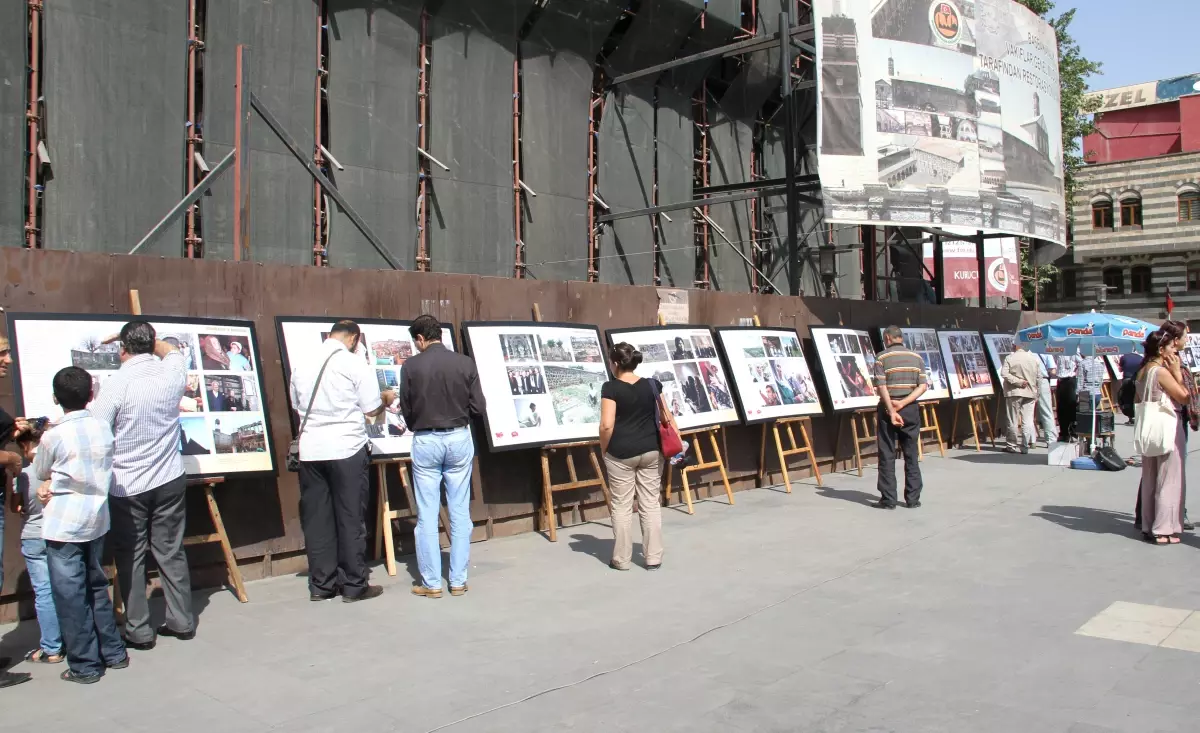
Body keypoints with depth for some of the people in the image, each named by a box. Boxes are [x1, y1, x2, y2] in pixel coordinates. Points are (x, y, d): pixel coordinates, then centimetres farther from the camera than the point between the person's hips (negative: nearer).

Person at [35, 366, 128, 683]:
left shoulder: (53, 436, -15)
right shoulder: (103, 428, -2)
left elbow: (39, 473, 3)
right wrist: (56, 482, 7)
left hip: (63, 524, -5)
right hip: (97, 519, 5)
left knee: (70, 594, 4)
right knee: (96, 587, 18)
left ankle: (85, 665, 11)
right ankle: (113, 653, 24)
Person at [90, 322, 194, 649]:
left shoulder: (117, 383, -15)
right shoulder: (172, 374, -3)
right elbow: (172, 350, 21)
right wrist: (148, 338, 27)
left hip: (127, 485, -3)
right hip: (170, 479, 4)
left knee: (130, 557, 8)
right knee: (171, 552, 13)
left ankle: (138, 631, 13)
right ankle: (181, 621, 20)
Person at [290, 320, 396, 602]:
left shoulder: (301, 366, 8)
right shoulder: (356, 365, -6)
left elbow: (297, 409, 18)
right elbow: (371, 410, -4)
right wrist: (387, 399, 16)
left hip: (311, 450, 4)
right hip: (346, 450, -4)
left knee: (317, 519, 10)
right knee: (350, 519, 4)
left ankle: (321, 585, 16)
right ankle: (354, 585, 11)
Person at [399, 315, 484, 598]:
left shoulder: (412, 366, -8)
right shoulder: (465, 363, -5)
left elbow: (406, 410, -2)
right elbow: (479, 407, -3)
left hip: (426, 441, -2)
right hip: (459, 439, 2)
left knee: (427, 515, 6)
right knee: (460, 512, 9)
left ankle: (431, 583, 11)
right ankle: (458, 580, 14)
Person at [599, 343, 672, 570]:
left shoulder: (611, 388, -11)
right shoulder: (652, 385, 2)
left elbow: (607, 425, -17)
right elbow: (667, 417, 7)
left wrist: (603, 449, -2)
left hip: (620, 453, -4)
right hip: (651, 452, 4)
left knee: (621, 506, 6)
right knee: (650, 504, 9)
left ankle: (621, 559, 13)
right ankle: (653, 558, 14)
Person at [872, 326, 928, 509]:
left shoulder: (882, 358, -5)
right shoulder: (917, 357, 7)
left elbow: (881, 387, -15)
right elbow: (923, 386, -1)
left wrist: (892, 411, -17)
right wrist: (903, 403, -9)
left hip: (888, 409, -3)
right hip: (910, 410, 3)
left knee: (887, 456, 2)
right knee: (912, 455, 10)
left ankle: (888, 499, 4)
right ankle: (913, 499, 12)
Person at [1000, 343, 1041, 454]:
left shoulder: (1009, 358, -7)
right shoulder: (1035, 359, 2)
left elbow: (1004, 374, -16)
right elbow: (1039, 377, 5)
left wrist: (1018, 381, -12)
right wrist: (1036, 392, 16)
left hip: (1014, 392, -2)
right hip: (1030, 392, 2)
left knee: (1013, 420, 4)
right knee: (1027, 420, 5)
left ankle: (1013, 446, 9)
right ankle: (1025, 446, 5)